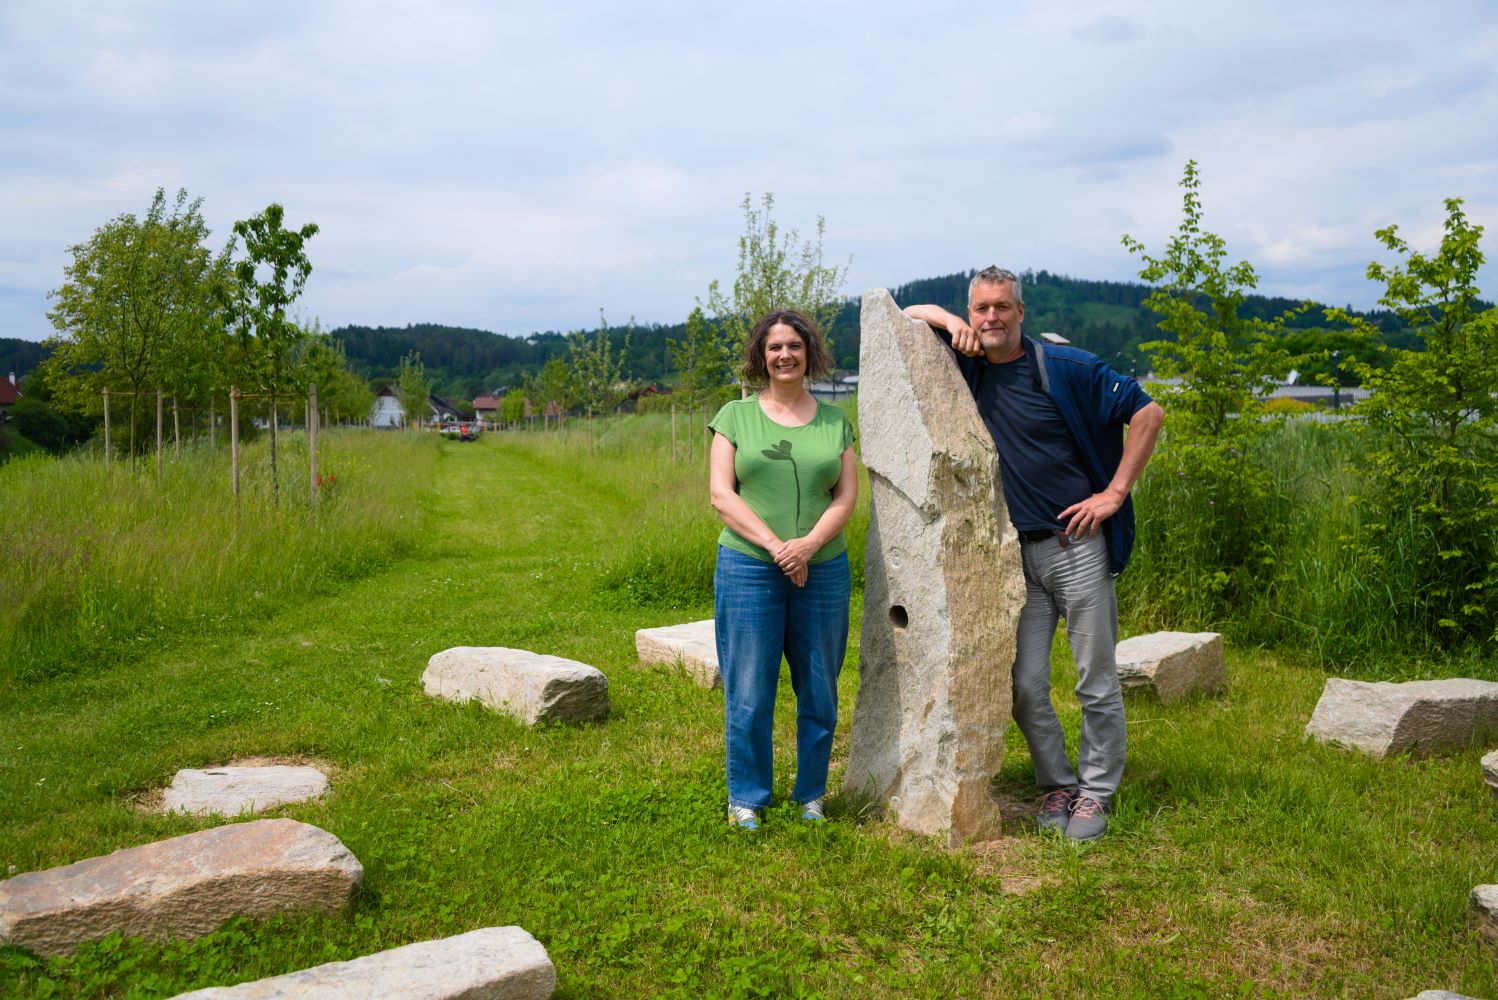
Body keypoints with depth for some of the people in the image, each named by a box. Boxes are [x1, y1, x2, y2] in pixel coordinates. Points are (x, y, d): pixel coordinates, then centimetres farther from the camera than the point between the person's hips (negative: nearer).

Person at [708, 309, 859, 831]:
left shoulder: (835, 421, 11)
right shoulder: (735, 416, 6)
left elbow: (847, 495, 4)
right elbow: (721, 494, -3)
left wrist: (808, 543, -14)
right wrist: (775, 545, -14)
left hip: (822, 570, 2)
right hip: (748, 569, -2)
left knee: (819, 692, 8)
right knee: (749, 694, 0)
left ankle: (811, 795, 25)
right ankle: (746, 799, 17)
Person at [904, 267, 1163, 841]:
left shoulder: (1067, 369, -7)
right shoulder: (970, 365, 6)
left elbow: (1146, 412, -4)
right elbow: (909, 314, 14)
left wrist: (1114, 494, -9)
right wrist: (947, 320, -7)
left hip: (1077, 544, -4)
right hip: (1015, 553, 4)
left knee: (1097, 682, 5)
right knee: (1024, 686, 5)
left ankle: (1096, 793, 19)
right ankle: (1057, 785, 22)